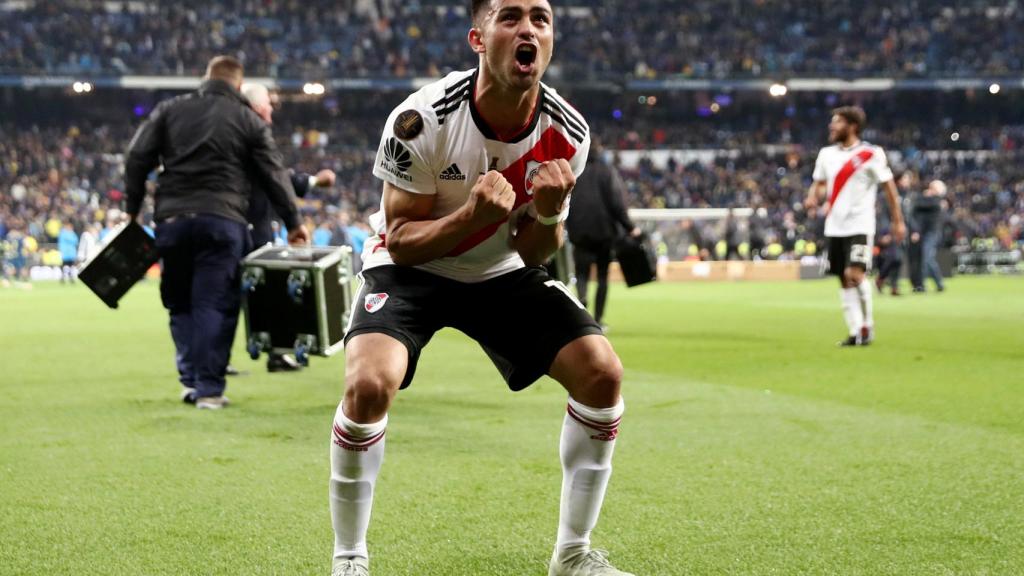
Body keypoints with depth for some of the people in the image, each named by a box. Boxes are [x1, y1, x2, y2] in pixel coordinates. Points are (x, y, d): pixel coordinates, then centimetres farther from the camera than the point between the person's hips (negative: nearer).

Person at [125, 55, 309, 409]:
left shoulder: (170, 110, 13)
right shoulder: (249, 121, 9)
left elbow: (137, 158, 7)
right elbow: (274, 175, 10)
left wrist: (133, 209, 15)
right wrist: (293, 224, 19)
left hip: (172, 218, 2)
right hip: (222, 220, -2)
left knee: (180, 302, 14)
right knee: (215, 304, -2)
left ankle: (190, 380, 9)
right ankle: (209, 389, -6)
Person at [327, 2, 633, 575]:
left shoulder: (567, 131, -15)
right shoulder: (422, 120, -26)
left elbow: (532, 254, -4)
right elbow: (402, 241, -19)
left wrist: (549, 214, -26)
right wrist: (473, 216, -37)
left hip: (502, 271, 4)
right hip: (411, 267, -4)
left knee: (602, 373, -12)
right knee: (369, 384, -30)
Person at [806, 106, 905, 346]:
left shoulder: (871, 154, -6)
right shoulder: (827, 154, 10)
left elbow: (889, 187, -2)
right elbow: (819, 183, 20)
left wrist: (898, 221, -3)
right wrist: (812, 198, -3)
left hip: (859, 226, -6)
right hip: (834, 226, 6)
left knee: (855, 274, -18)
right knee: (844, 280, 6)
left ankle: (867, 325, -3)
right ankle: (855, 331, 12)